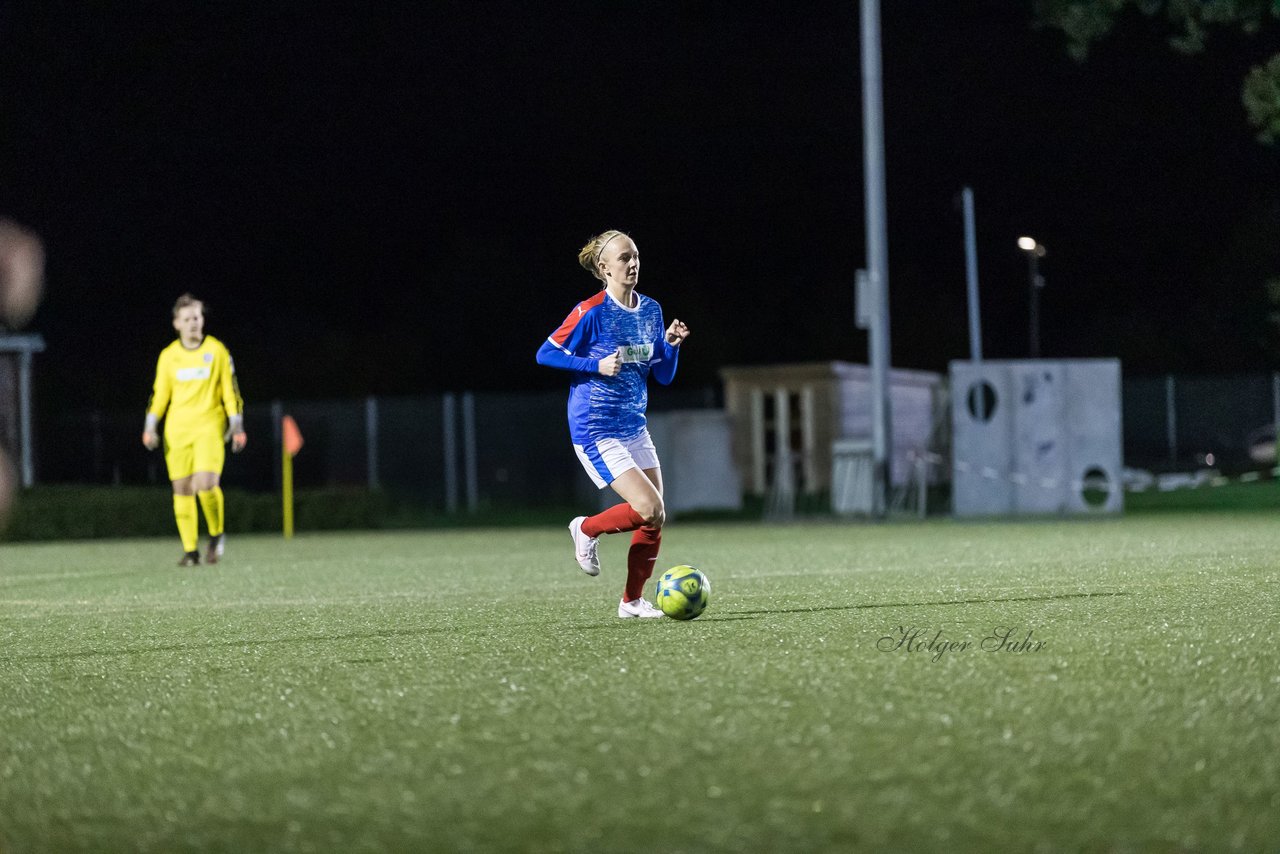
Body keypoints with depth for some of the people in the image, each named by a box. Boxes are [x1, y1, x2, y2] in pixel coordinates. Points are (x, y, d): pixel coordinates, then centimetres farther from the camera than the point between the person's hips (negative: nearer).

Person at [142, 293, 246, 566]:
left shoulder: (216, 350, 4)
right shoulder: (168, 356, 8)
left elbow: (230, 390, 6)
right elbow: (160, 394, 13)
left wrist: (237, 426, 1)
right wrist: (150, 427, 3)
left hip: (209, 426, -3)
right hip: (177, 429, 3)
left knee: (206, 484, -19)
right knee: (182, 489, -1)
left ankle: (216, 535, 4)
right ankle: (190, 550, 7)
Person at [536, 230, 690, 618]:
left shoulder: (651, 310, 7)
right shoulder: (591, 312, -13)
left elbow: (663, 376, 12)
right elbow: (545, 354, -9)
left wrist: (671, 345, -7)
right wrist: (597, 365, -18)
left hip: (634, 426, 7)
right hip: (596, 430, -7)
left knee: (655, 520, 3)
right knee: (649, 510, -17)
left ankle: (632, 600, 18)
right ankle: (587, 530, 11)